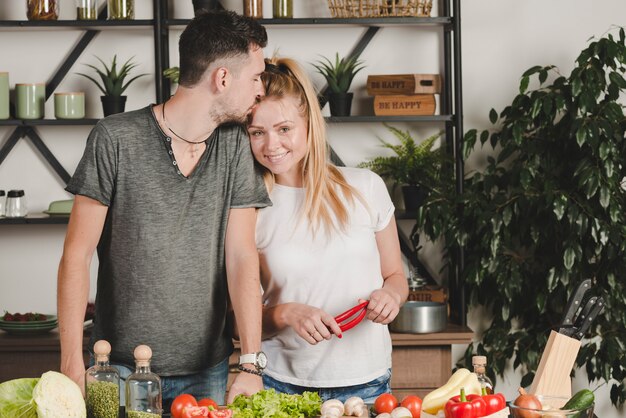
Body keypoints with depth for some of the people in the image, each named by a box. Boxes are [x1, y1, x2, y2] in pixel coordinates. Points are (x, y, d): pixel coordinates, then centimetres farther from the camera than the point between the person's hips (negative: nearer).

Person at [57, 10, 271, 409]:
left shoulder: (235, 144, 0)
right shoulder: (116, 139, -9)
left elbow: (242, 257, -5)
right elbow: (77, 256, -7)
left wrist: (251, 364, -15)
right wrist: (73, 364, -14)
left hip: (208, 371, 3)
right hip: (122, 368, -3)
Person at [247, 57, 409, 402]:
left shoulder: (365, 188, -1)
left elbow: (395, 276, 11)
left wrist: (390, 295, -12)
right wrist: (286, 314, -20)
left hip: (364, 382, 1)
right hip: (280, 383, -1)